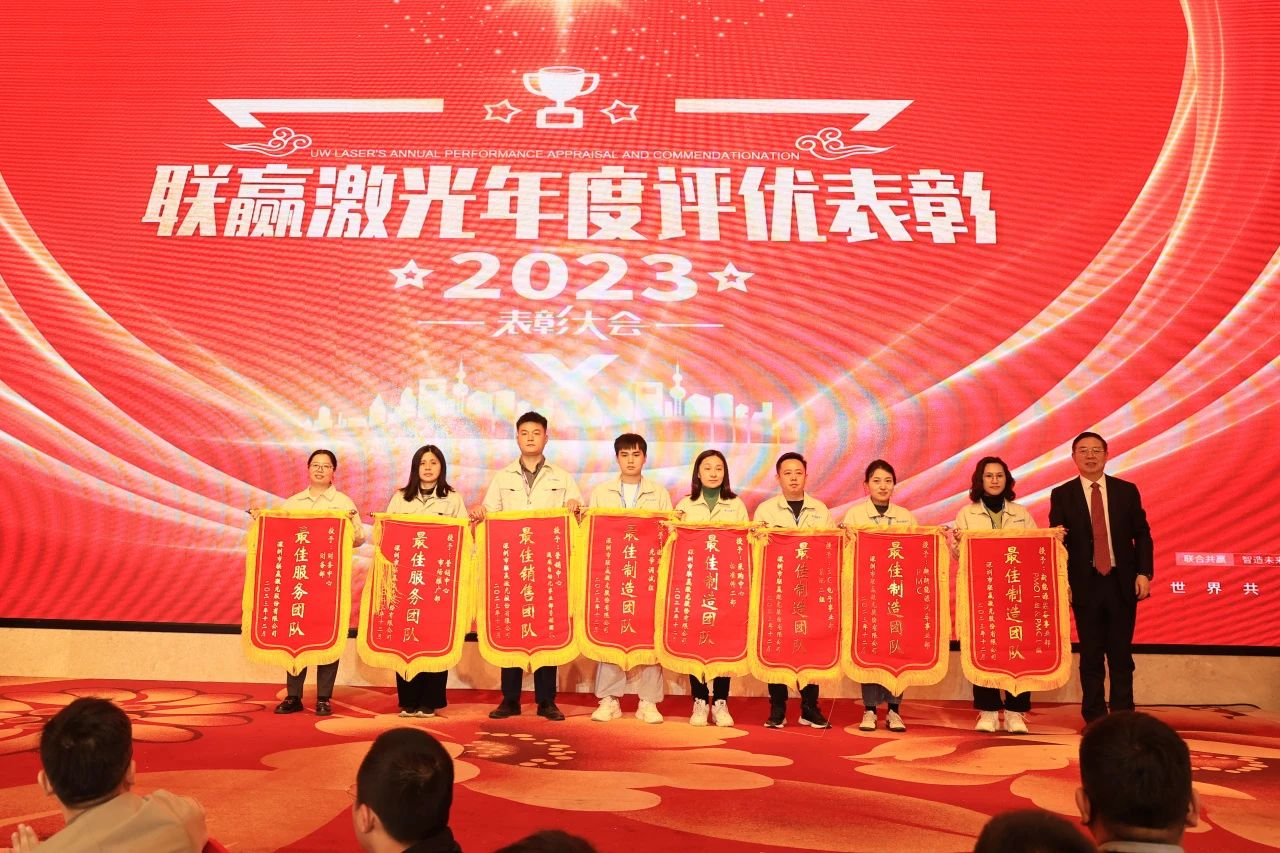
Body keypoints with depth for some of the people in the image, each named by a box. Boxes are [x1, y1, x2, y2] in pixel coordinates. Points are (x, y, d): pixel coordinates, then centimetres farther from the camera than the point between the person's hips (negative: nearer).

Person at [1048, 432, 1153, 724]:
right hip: (1085, 584, -1)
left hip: (1122, 582, 1)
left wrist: (1144, 572, -4)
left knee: (1122, 654, 7)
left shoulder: (1127, 490, 6)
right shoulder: (1061, 495, 2)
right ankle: (1094, 719, 14)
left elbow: (1142, 535, 7)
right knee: (1091, 656, 6)